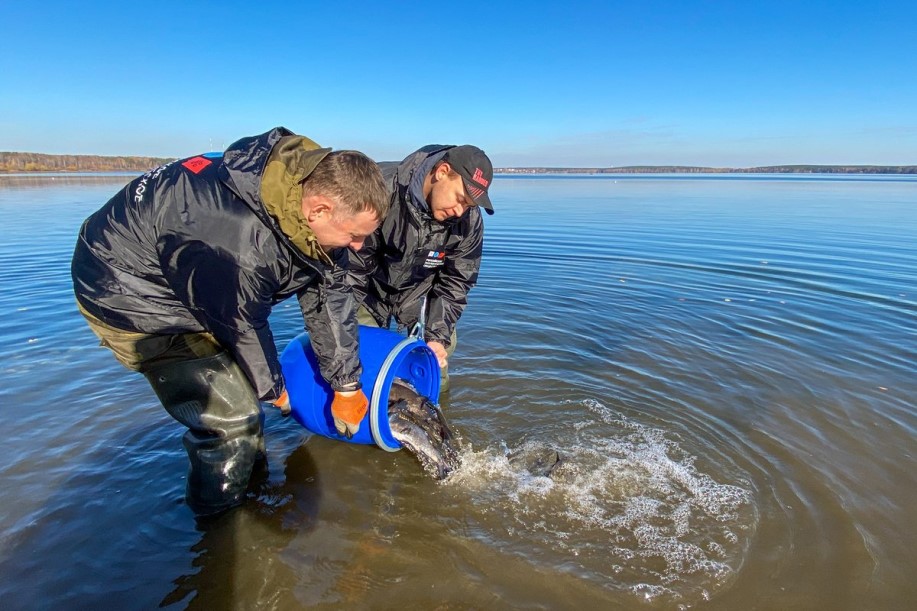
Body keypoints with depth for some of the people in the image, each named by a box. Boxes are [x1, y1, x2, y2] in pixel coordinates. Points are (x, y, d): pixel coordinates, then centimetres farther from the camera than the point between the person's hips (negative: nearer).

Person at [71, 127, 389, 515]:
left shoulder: (316, 183, -15)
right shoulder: (238, 244, -41)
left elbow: (329, 294, -8)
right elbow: (243, 327, -23)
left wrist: (346, 386, -1)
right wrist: (273, 390, -2)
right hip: (131, 295, -8)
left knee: (242, 383, 16)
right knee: (229, 419, -9)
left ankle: (256, 482, 39)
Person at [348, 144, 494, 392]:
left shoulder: (469, 221, -21)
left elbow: (455, 283, -9)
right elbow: (349, 267, -25)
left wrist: (438, 336, -18)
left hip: (418, 292, 3)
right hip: (369, 290, -2)